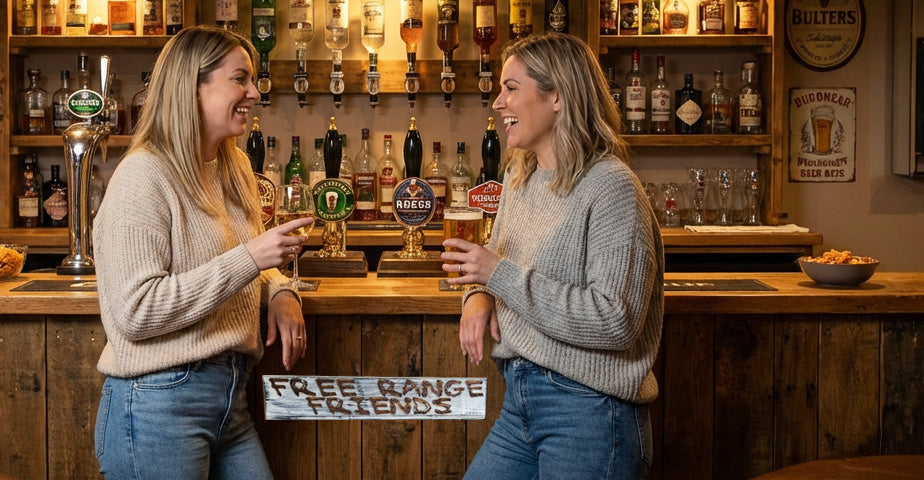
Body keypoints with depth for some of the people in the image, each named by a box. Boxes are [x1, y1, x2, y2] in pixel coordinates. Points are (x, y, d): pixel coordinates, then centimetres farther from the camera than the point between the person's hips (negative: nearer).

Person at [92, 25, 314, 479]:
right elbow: (133, 312, -21)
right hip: (158, 403, -8)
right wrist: (248, 259, -23)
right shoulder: (144, 177, -14)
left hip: (229, 398, 8)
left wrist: (280, 292, 2)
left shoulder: (234, 170, 13)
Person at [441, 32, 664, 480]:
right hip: (520, 401, 8)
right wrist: (478, 294, -1)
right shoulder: (519, 176, 10)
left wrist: (501, 275, -21)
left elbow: (616, 321, -23)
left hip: (587, 409, -8)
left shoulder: (610, 187, -16)